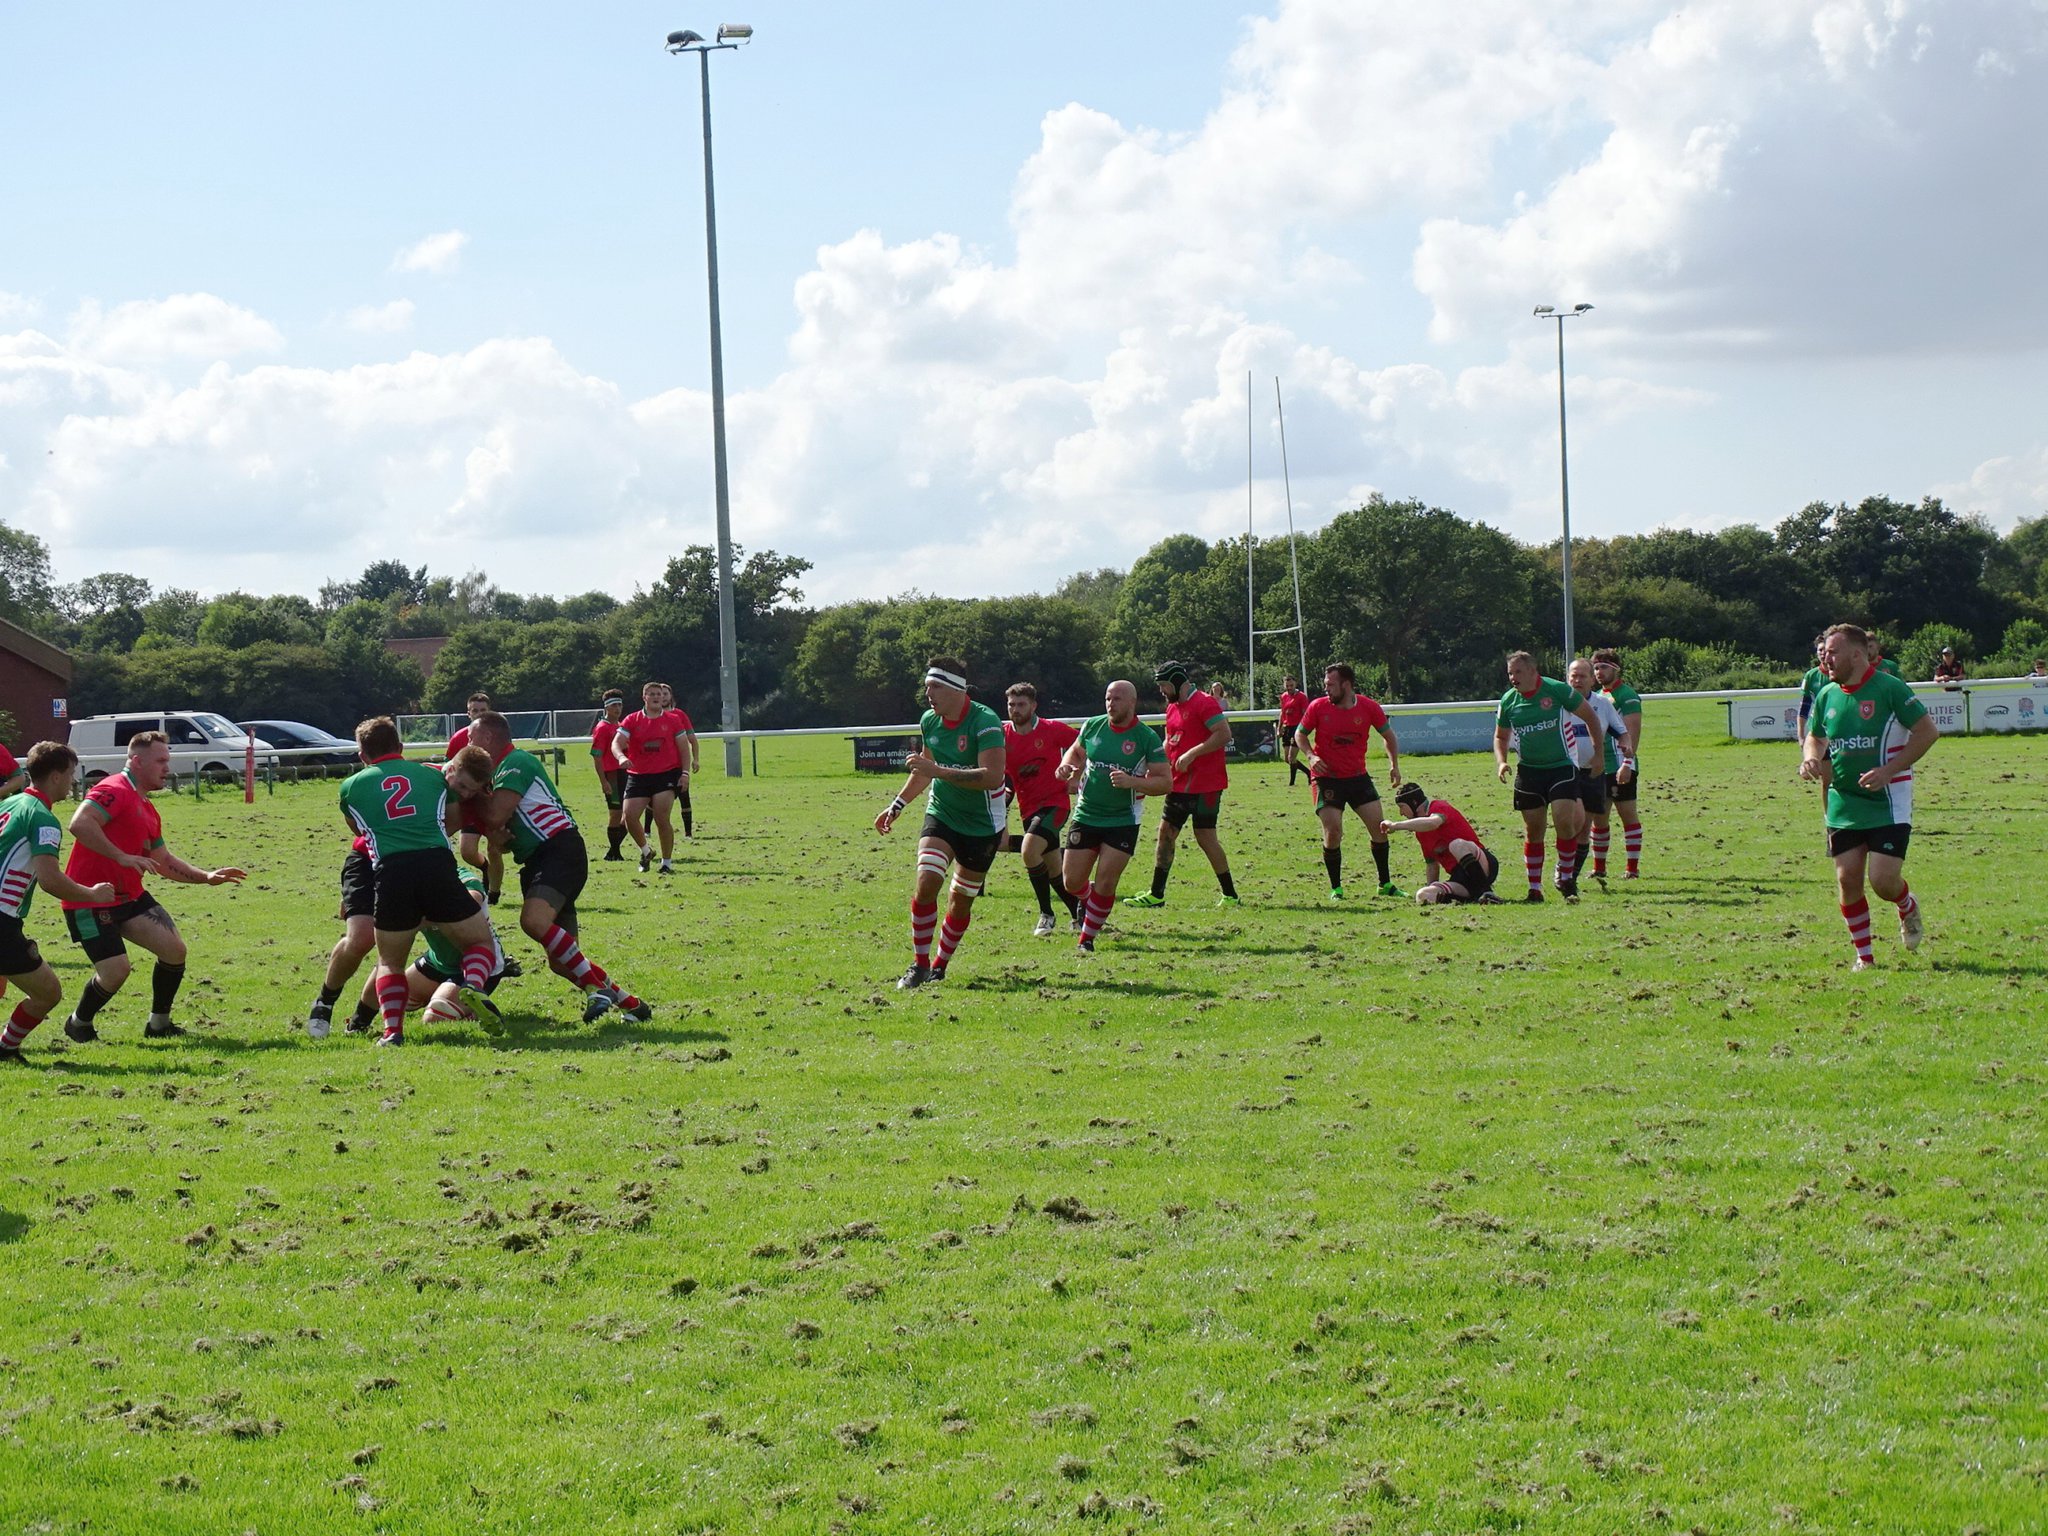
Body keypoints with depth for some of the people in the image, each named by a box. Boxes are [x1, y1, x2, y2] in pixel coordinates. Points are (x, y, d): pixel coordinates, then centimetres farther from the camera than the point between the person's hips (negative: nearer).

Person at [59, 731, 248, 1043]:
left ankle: (159, 1023, 14)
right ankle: (78, 1024, 13)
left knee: (174, 949, -3)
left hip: (129, 896, 9)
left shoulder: (147, 810, 16)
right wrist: (121, 857, -33)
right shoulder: (114, 790, -15)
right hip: (90, 899, -9)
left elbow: (163, 861, 25)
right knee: (116, 970, -15)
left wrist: (206, 877, 15)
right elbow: (79, 823, -30)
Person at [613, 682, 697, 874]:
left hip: (667, 774, -2)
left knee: (662, 818, -13)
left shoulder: (673, 719, 5)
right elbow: (616, 743, -6)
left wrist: (685, 772, -2)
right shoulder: (632, 721, 3)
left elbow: (684, 747, 9)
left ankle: (667, 863, 0)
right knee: (630, 817, -7)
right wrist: (621, 757, -29)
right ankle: (646, 851, 19)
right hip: (638, 776, 2)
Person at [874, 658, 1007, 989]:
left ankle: (939, 966, 23)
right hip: (941, 815, 4)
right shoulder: (929, 721, 0)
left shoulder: (984, 721, -22)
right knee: (926, 881, -16)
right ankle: (919, 965, -8)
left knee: (961, 900, 5)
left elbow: (993, 777, -33)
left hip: (982, 824, -4)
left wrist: (939, 771, -36)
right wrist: (897, 805, 17)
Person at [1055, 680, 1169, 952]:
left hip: (1123, 822, -3)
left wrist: (1132, 782, -25)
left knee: (1105, 884, -9)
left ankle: (1087, 938, 9)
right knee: (1072, 882, 4)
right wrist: (1067, 765, -4)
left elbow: (1165, 782, -10)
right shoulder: (1093, 726, 1)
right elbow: (1076, 752, 20)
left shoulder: (1147, 738, -9)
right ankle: (1087, 900, 40)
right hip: (1085, 817, 3)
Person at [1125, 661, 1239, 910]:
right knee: (1166, 832, 8)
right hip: (1180, 784, 9)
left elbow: (1223, 734, -21)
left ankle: (1230, 896, 3)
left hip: (1205, 784, -9)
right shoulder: (1172, 708, 15)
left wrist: (1191, 755, -22)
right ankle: (1156, 895, 13)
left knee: (1205, 837, -7)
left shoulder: (1204, 703, -13)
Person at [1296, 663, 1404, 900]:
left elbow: (1388, 735, 11)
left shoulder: (1369, 707, -5)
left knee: (1378, 825, -2)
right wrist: (1311, 756, -11)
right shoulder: (1318, 707, -8)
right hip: (1326, 778, -2)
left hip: (1358, 777, 2)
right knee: (1333, 831, -11)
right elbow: (1300, 734, 6)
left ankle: (1386, 884, 12)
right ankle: (1336, 889, 2)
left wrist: (1394, 765, 4)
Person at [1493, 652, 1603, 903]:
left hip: (1562, 767, -3)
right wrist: (1501, 762, 0)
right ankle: (1535, 888, 11)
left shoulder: (1558, 690, -9)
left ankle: (1565, 878, 3)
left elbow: (1590, 716, 2)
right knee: (1532, 830, 3)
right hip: (1528, 771, 3)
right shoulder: (1508, 701, 2)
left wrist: (1599, 751, 1)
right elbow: (1500, 736, 17)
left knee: (1564, 821, -16)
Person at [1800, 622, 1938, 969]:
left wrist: (1889, 771, -19)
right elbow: (1815, 736, 23)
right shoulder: (1827, 696, 7)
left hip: (1888, 801, -5)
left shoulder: (1889, 688, -11)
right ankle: (1864, 955, 13)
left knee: (1883, 880, -12)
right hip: (1844, 805, 5)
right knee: (1847, 878, -1)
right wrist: (1811, 758, -2)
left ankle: (1908, 908, 23)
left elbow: (1928, 731, -12)